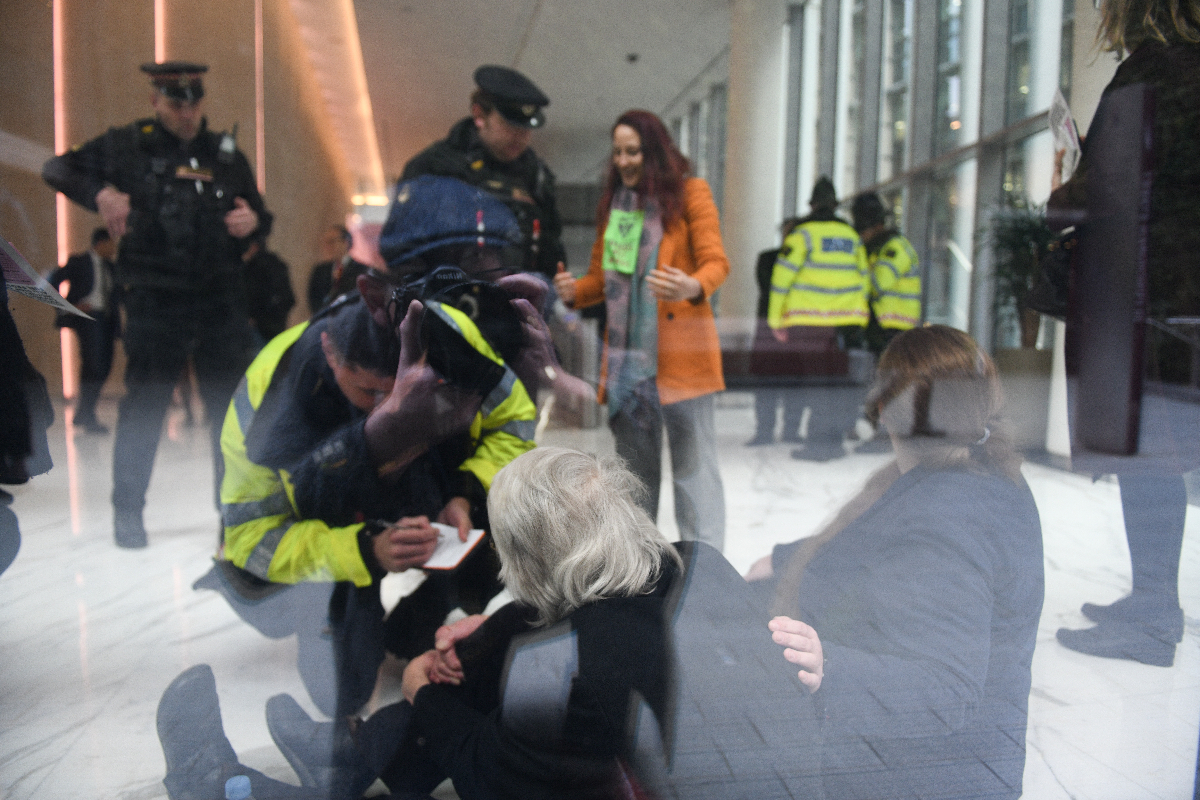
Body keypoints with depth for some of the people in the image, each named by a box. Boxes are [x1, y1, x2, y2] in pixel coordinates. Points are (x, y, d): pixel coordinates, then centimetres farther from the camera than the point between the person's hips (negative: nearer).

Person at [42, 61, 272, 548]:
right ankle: (127, 513, 14)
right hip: (154, 302, -3)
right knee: (144, 406, 1)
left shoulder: (226, 153, 14)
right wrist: (100, 193, -10)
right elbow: (57, 169, 10)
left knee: (232, 405, 7)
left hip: (222, 300, 3)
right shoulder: (127, 146, 6)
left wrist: (254, 221, -3)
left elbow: (259, 213, 21)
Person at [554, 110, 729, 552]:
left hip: (680, 349, -5)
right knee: (634, 464, 13)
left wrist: (694, 287, -31)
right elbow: (602, 276, 17)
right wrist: (575, 291, -5)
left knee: (692, 463, -3)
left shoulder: (690, 192, 1)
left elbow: (715, 261, -8)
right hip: (626, 350, 5)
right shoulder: (613, 201, 16)